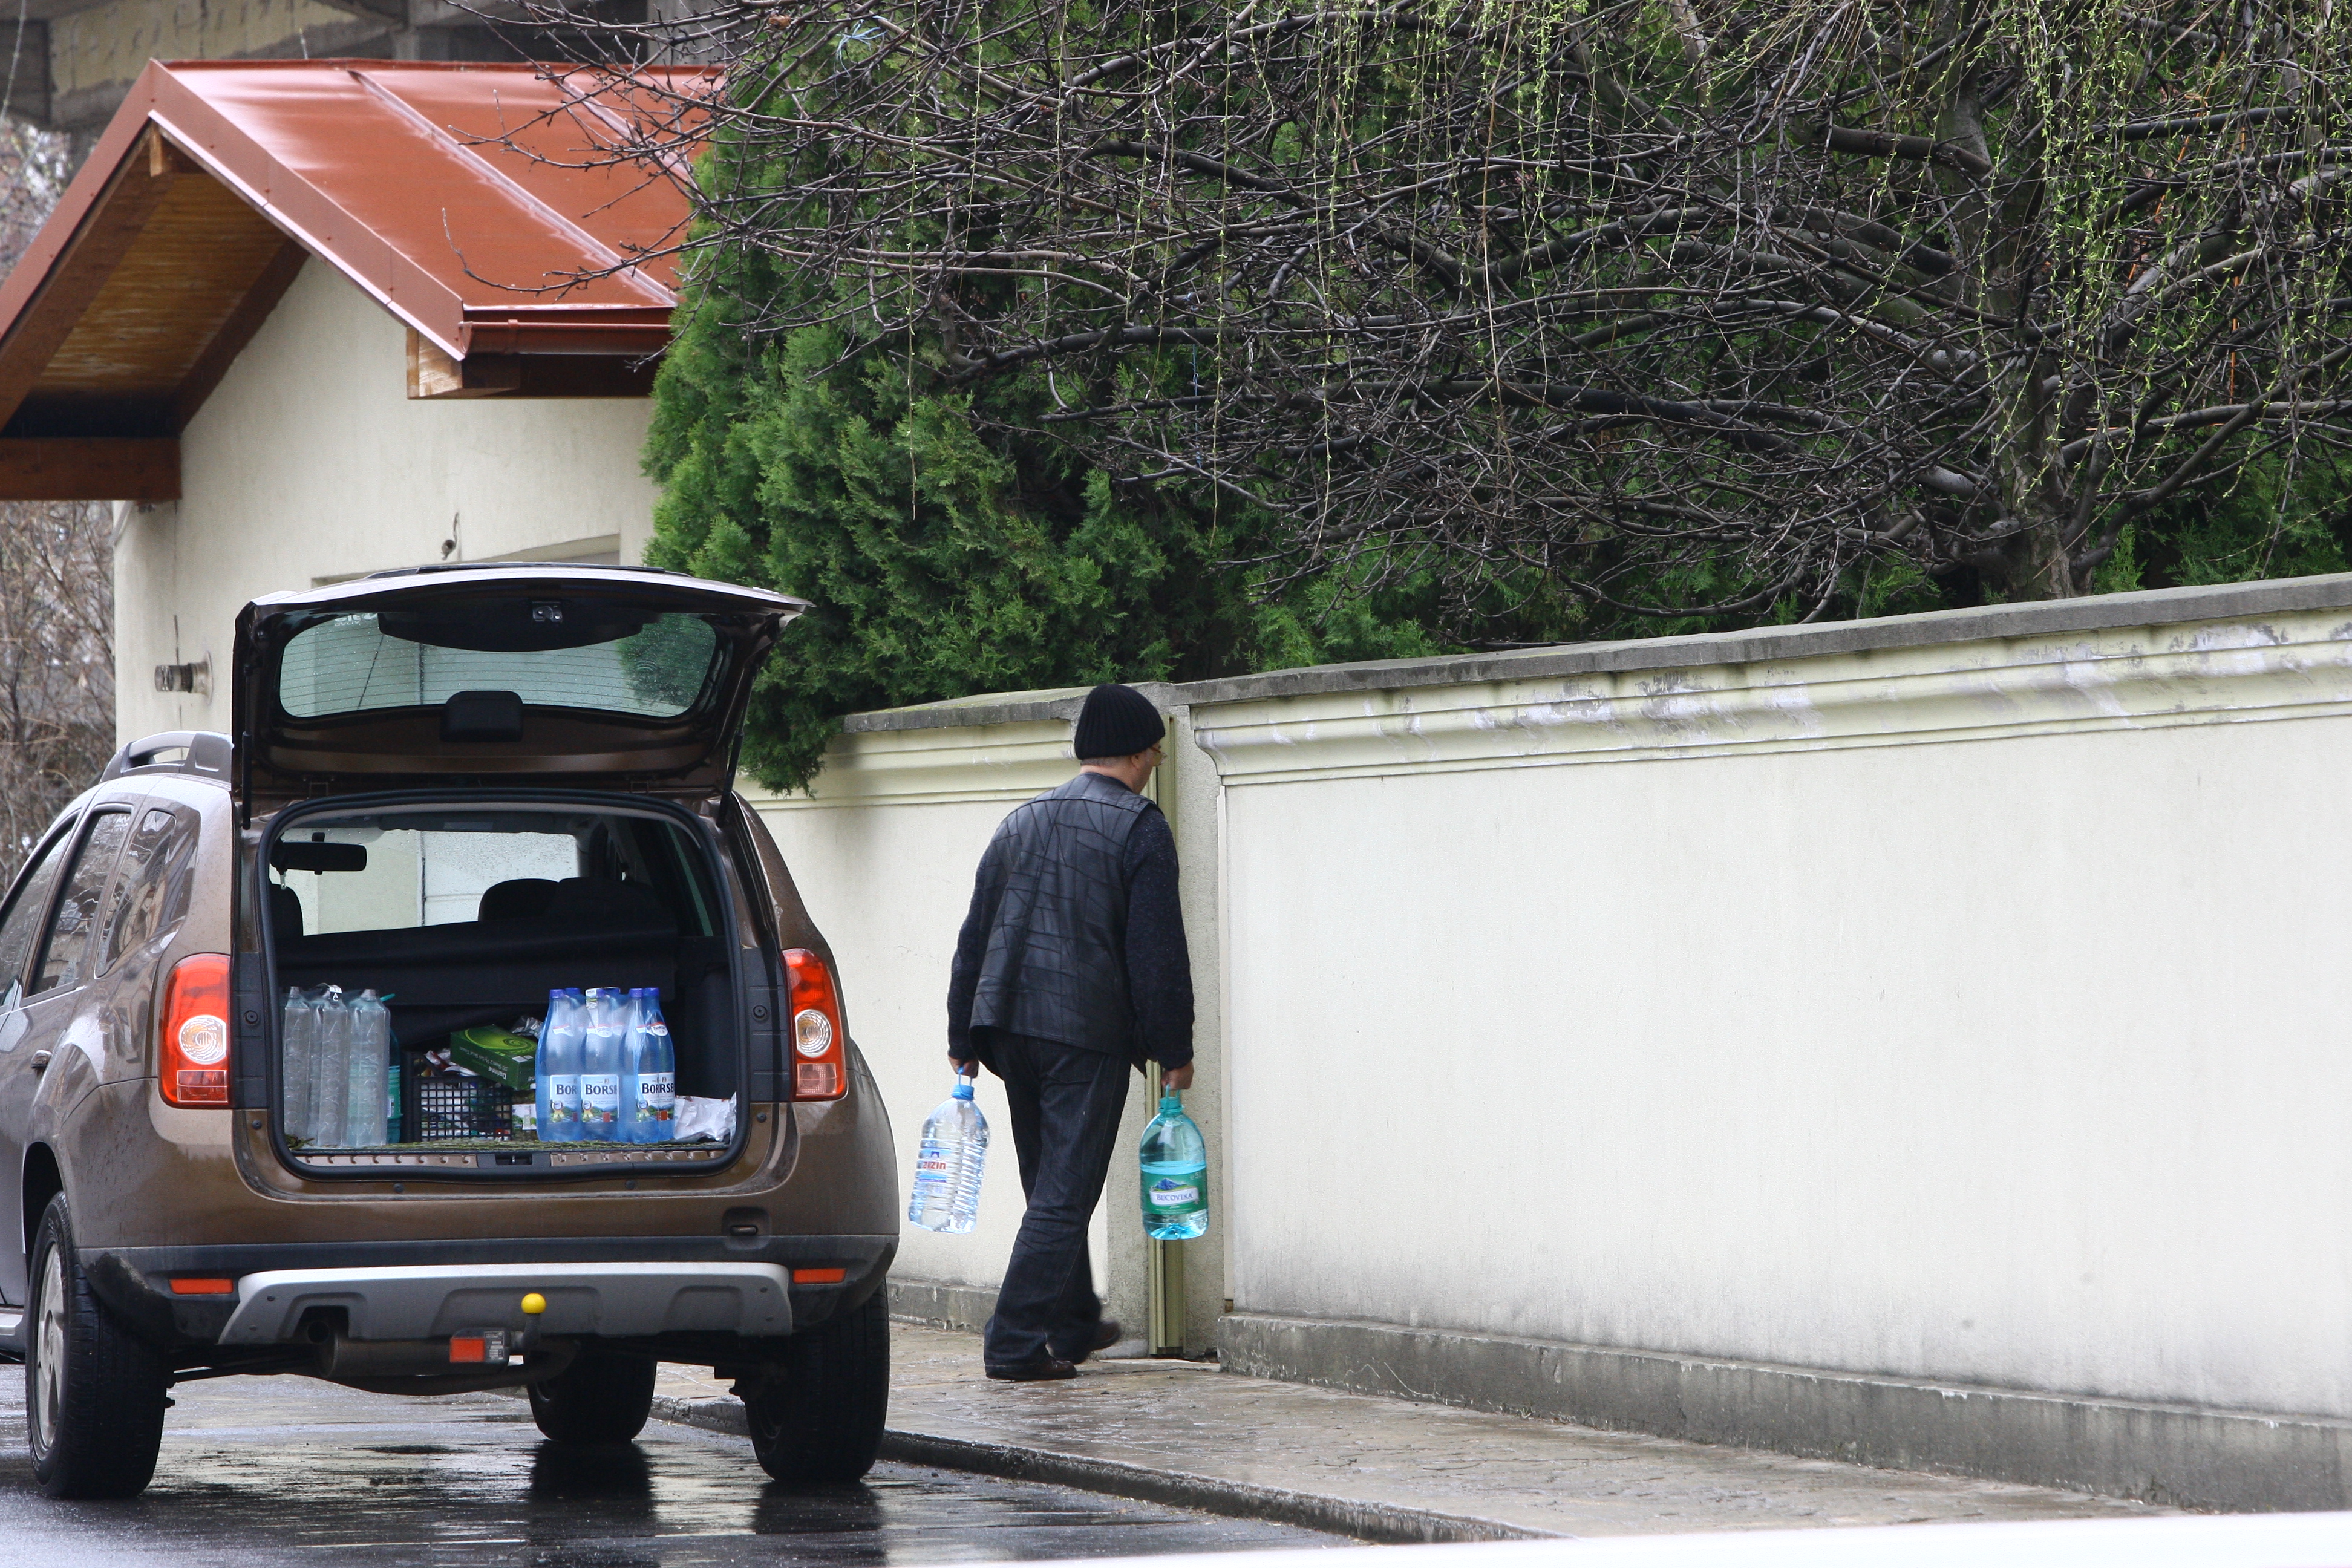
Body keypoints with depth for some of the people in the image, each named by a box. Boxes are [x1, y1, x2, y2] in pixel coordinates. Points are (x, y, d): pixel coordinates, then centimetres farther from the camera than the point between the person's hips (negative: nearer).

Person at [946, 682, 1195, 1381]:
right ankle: (1016, 1343, -9)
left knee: (1051, 1184, 19)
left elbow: (975, 936, 14)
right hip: (1088, 1033, -6)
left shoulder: (1022, 821, 13)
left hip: (1010, 1027, 6)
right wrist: (1173, 1049, -3)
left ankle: (1074, 1326, 31)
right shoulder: (1138, 827, -6)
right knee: (1064, 1193, -3)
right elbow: (1157, 950, -9)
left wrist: (964, 1039, 17)